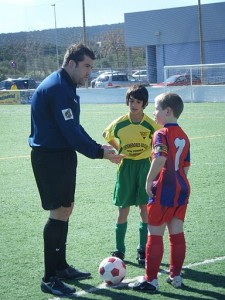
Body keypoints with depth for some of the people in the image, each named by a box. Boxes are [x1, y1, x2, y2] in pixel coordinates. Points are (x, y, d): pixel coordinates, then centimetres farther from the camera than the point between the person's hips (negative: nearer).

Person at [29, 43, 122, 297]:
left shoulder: (64, 86, 14)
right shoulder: (58, 88, -19)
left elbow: (74, 128, 17)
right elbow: (71, 132, -23)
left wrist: (98, 147, 7)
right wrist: (99, 152, -18)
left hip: (61, 156, 11)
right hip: (50, 157, -11)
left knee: (65, 209, 16)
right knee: (59, 212, -9)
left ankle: (60, 266, 28)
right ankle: (50, 279, -4)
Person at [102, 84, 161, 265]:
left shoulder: (151, 125, -10)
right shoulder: (119, 123, -7)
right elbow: (107, 136, 14)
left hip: (144, 166, -1)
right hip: (126, 167, 1)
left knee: (145, 208, 1)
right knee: (123, 208, 5)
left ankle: (143, 250, 10)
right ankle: (119, 250, 14)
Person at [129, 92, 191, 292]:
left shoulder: (162, 135, -13)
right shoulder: (183, 136, 12)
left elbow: (160, 158, -29)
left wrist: (149, 180, -21)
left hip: (163, 191, -8)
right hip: (182, 189, 8)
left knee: (155, 234, -1)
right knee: (177, 233, 12)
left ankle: (151, 280, 3)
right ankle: (176, 276, 18)